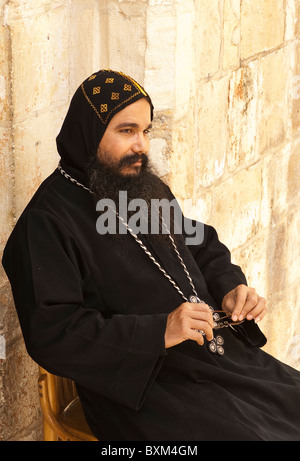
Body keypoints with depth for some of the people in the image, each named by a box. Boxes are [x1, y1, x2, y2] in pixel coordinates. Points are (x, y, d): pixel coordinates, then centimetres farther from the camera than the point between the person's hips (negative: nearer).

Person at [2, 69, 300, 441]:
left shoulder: (147, 187, 14)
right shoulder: (47, 223, -13)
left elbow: (203, 247, 25)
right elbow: (50, 334, -20)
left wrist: (230, 286, 2)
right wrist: (159, 331, -24)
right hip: (139, 385, -8)